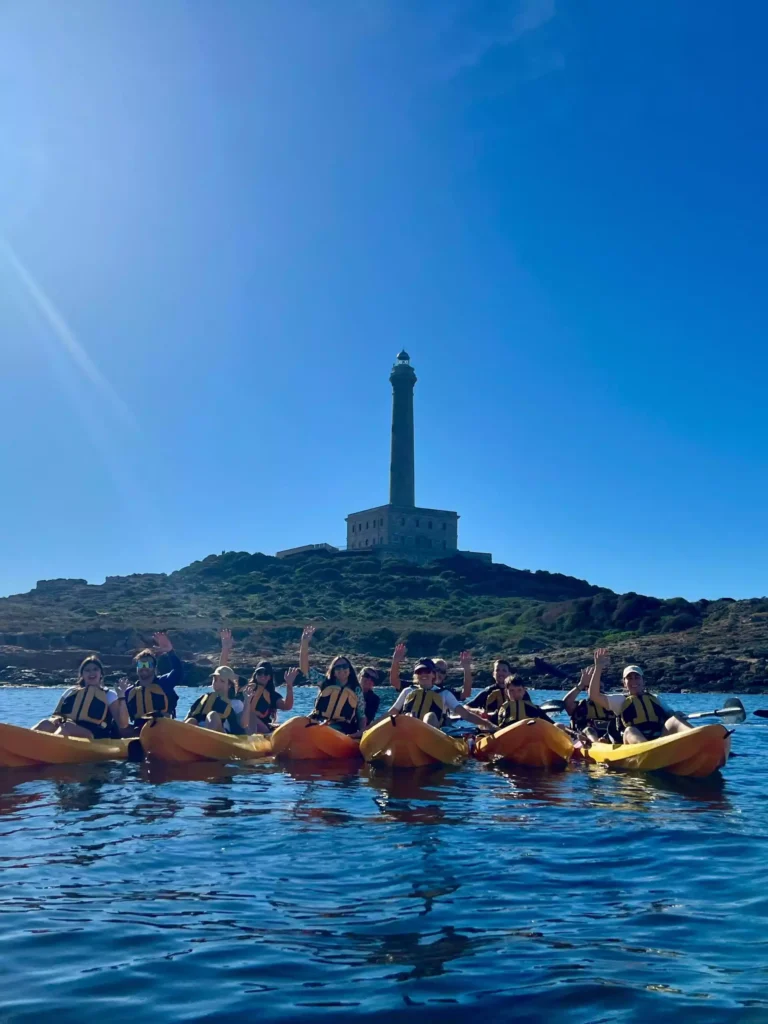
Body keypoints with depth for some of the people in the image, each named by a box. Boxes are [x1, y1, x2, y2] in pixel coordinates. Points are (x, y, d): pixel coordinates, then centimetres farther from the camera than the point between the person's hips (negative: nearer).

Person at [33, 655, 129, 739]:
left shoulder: (109, 695, 16)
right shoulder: (71, 692, 25)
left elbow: (123, 725, 5)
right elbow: (56, 714, 20)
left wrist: (121, 696, -5)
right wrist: (56, 719, -5)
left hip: (94, 738, -3)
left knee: (67, 727, -34)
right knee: (46, 724, -28)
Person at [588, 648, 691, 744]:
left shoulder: (655, 698, 29)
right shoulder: (620, 700, 19)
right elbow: (594, 695, 6)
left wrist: (676, 716, 3)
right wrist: (598, 667, -1)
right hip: (635, 743, -3)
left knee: (674, 719, -21)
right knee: (630, 731, -34)